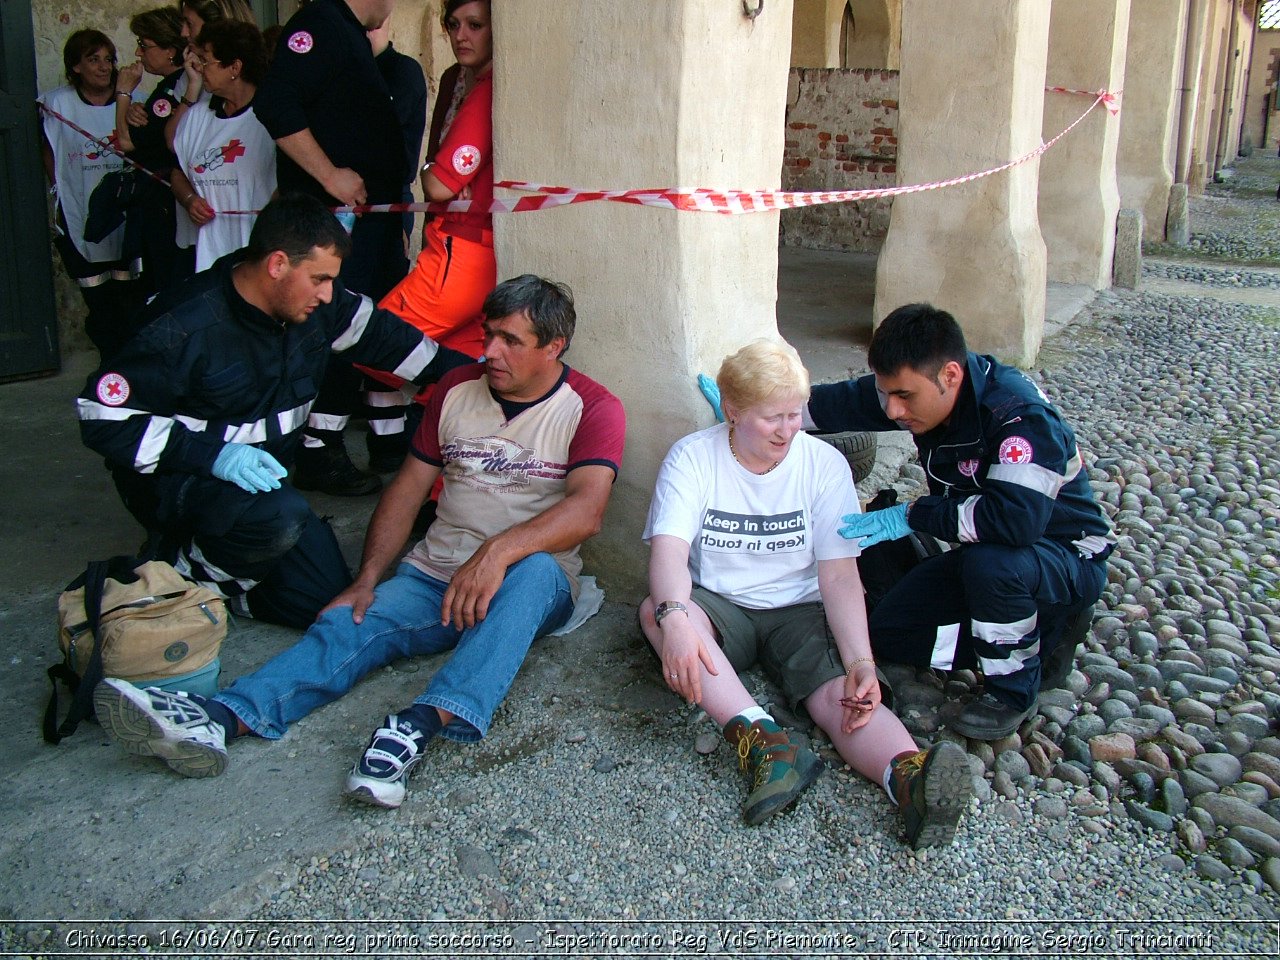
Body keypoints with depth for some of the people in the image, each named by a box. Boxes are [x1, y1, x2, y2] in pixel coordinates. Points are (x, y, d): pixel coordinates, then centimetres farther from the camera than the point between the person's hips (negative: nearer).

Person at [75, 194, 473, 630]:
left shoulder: (316, 306, -6)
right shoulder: (184, 329, -25)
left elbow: (376, 332, 13)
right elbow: (103, 418, -22)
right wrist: (211, 455, -33)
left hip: (264, 477, 7)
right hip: (177, 479, -7)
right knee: (279, 520, -38)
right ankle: (185, 572, -8)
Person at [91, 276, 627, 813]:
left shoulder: (592, 408, -4)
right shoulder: (457, 390, 11)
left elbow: (585, 510, -21)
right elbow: (406, 490, 11)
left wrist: (498, 551, -37)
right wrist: (366, 581, -3)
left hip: (531, 586, -4)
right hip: (433, 576, 4)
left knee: (533, 571, -38)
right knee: (346, 627, -21)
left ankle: (420, 725, -53)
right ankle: (217, 720, -42)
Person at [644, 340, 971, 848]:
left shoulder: (824, 462, -2)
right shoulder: (692, 457, -4)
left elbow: (839, 575, -8)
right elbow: (669, 549, -18)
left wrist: (861, 661, -24)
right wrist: (675, 618, -41)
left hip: (799, 611, 0)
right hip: (719, 607, 0)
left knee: (839, 690, -30)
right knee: (654, 609, -32)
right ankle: (764, 742, -47)